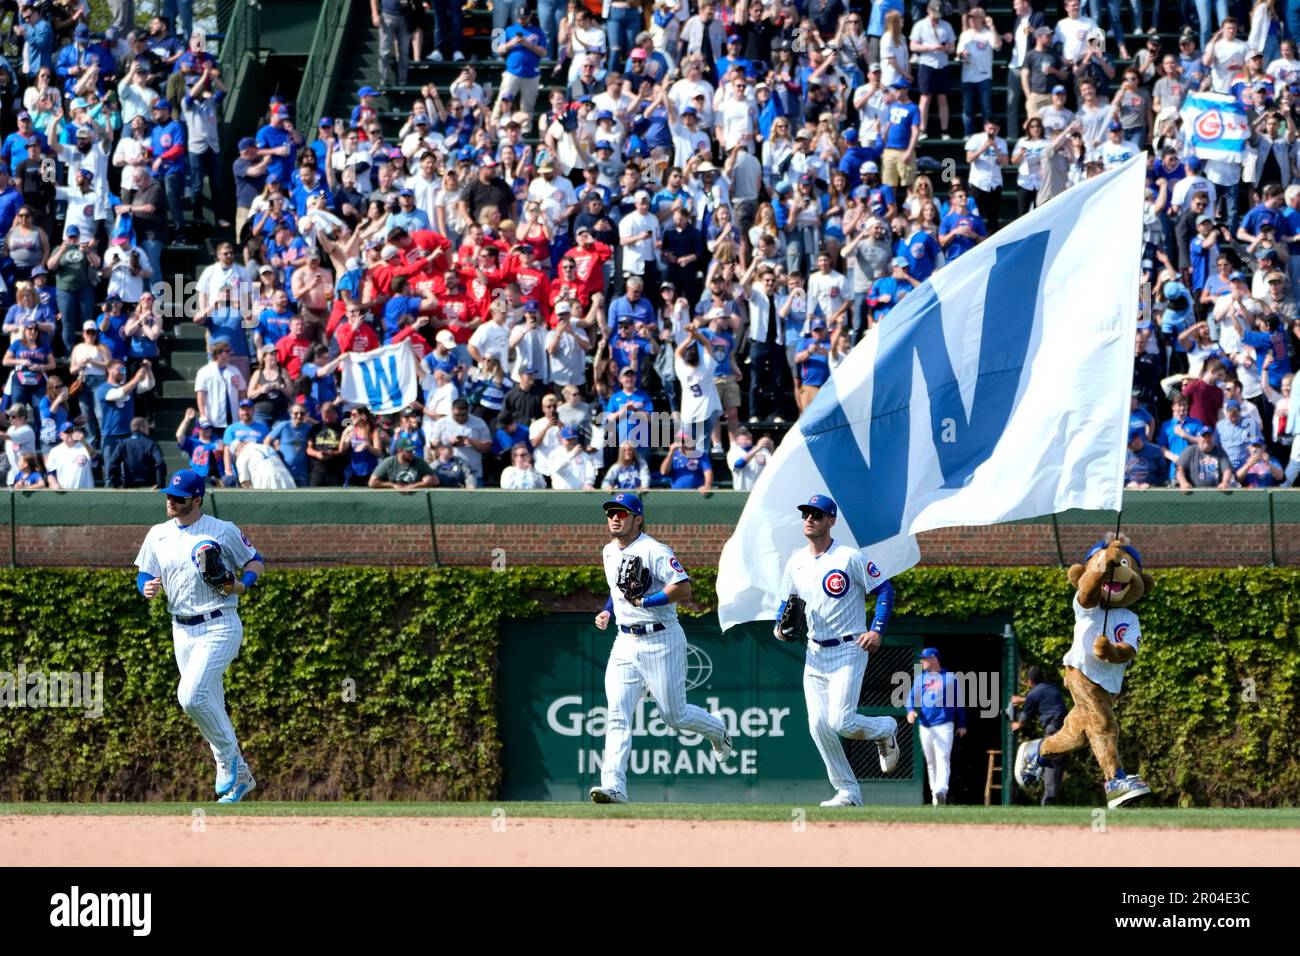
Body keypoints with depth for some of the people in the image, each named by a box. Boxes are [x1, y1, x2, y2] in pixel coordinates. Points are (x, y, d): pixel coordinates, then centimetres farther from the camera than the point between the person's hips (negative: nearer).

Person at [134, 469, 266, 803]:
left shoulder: (223, 531, -5)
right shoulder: (158, 535, 10)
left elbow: (256, 562, 4)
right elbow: (144, 576, 13)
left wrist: (241, 585, -16)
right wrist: (147, 588, -11)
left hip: (220, 627, -6)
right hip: (182, 630, 6)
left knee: (192, 696, -22)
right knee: (209, 707, 10)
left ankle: (229, 758, -3)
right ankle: (238, 776, 21)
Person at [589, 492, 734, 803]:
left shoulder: (654, 551, -14)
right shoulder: (609, 552, 12)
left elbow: (684, 589, -21)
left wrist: (645, 601, -26)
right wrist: (607, 612, 12)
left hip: (660, 642, -6)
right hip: (625, 642, 6)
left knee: (674, 715, 4)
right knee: (618, 716, -9)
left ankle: (718, 733, 36)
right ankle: (613, 786, -16)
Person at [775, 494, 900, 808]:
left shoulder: (850, 558, -10)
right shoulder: (796, 562, 8)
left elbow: (885, 590, -7)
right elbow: (787, 600, 20)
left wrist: (877, 631, -18)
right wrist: (780, 625, -1)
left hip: (848, 651, -6)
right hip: (815, 653, 6)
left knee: (841, 722, -16)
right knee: (818, 726, -3)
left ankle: (885, 729, 17)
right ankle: (848, 792, 7)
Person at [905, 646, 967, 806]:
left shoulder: (950, 677, 5)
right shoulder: (921, 678, 14)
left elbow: (959, 701, 8)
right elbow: (912, 697, 7)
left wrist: (961, 725, 6)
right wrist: (911, 710, -15)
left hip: (944, 725, -4)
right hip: (925, 725, 4)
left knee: (943, 758, -18)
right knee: (930, 762, 7)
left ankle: (941, 791, -31)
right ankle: (934, 794, 13)